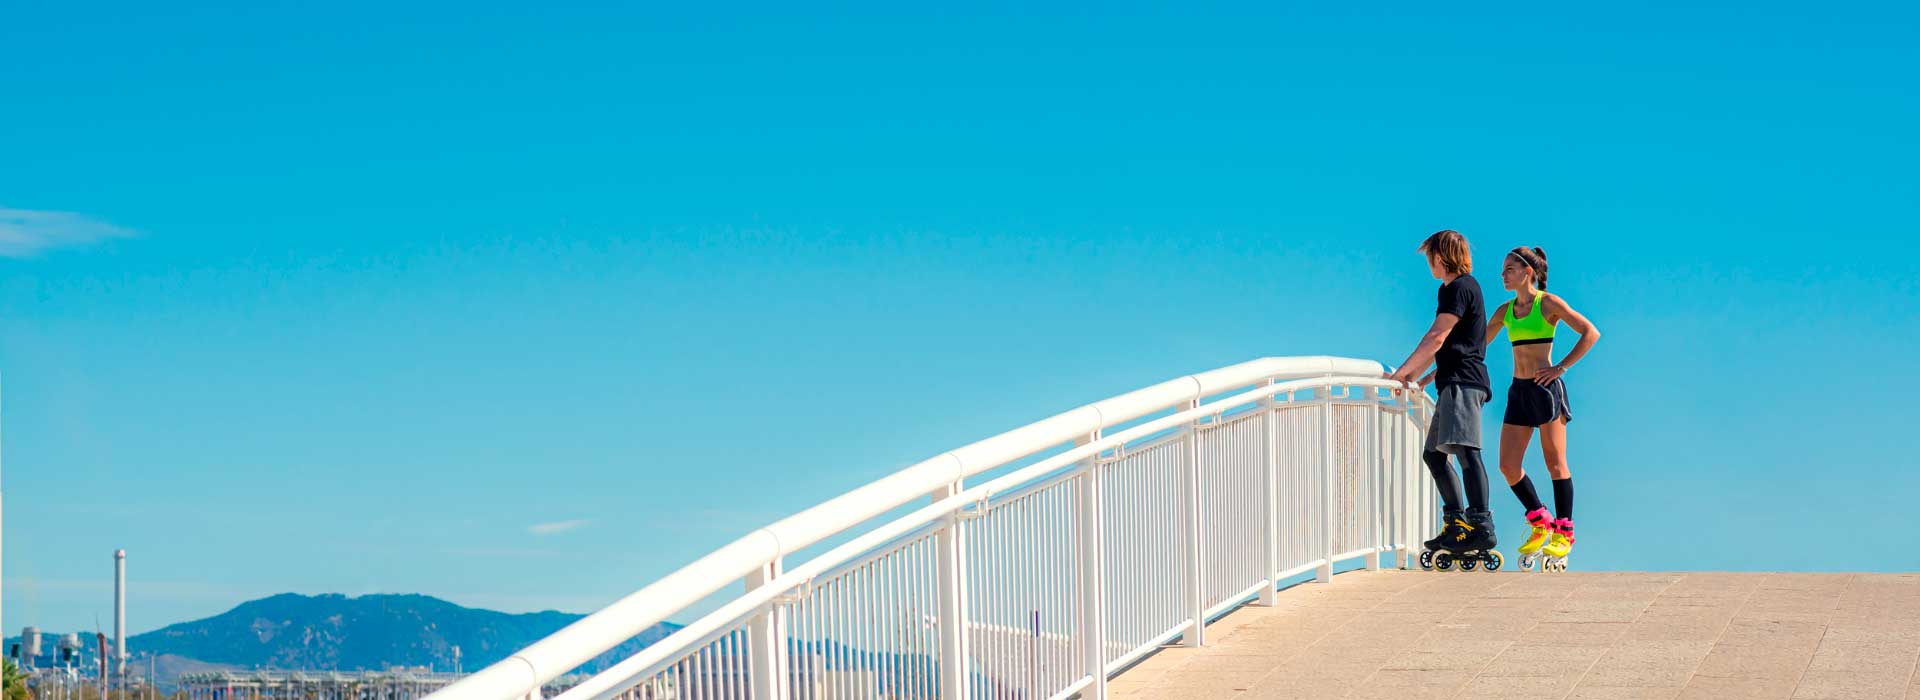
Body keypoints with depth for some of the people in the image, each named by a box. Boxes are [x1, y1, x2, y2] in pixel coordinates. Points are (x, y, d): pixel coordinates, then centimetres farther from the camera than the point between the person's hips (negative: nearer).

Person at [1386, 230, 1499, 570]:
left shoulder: (1460, 288, -7)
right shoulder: (1459, 288, 24)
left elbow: (1436, 338, -13)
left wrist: (1404, 371, -8)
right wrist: (1423, 379, 31)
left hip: (1463, 382, -11)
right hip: (1455, 383, 11)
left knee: (1465, 449, -21)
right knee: (1433, 453, 13)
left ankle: (1481, 527, -30)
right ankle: (1458, 524, 13)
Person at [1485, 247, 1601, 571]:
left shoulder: (1548, 303, -5)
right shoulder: (1505, 311, 13)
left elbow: (1591, 333, -8)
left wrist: (1561, 367, -13)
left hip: (1545, 387, -6)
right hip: (1519, 391, 6)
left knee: (1555, 464, -1)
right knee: (1508, 465, 0)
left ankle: (1564, 534, 7)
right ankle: (1541, 524, 17)